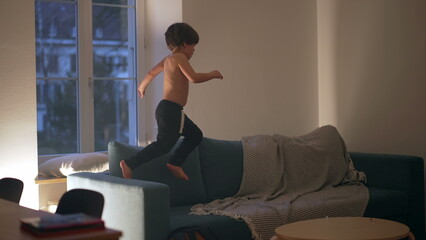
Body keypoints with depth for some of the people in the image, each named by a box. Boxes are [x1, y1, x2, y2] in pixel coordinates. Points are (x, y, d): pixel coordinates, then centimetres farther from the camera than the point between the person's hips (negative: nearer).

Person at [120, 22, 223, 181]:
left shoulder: (168, 59, 17)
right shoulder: (179, 57, -10)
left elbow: (151, 73, 30)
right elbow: (193, 78, -22)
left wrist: (142, 87, 48)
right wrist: (213, 74, -6)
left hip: (166, 109, 11)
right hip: (170, 109, -11)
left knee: (195, 135, 16)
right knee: (164, 144, -14)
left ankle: (175, 163, 15)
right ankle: (129, 164, -14)